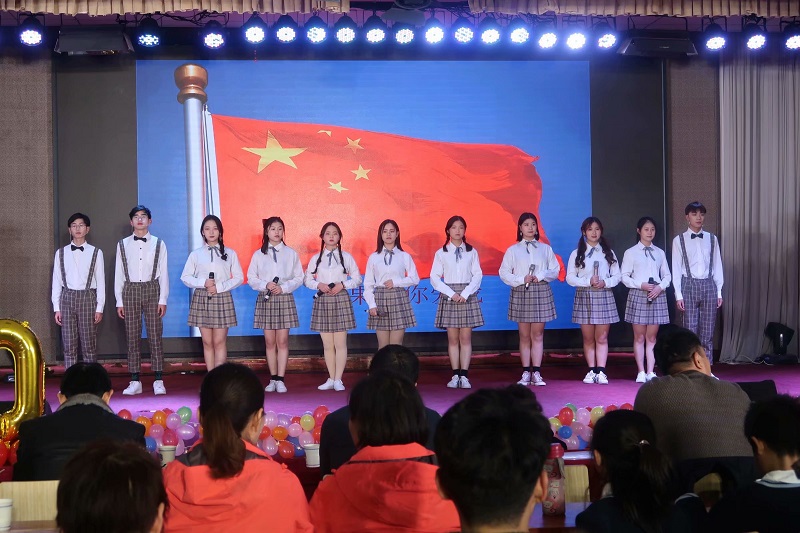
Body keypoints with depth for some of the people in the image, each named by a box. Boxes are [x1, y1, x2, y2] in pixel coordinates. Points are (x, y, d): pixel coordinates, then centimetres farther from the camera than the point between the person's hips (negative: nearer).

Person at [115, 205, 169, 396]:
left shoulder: (158, 244, 5)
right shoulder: (123, 245, 9)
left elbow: (163, 273, 3)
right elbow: (119, 274, 9)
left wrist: (163, 299, -3)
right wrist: (119, 301, 4)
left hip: (152, 289, -1)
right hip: (130, 290, 2)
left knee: (155, 335, -3)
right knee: (132, 337, 2)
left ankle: (158, 381, 1)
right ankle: (135, 381, 6)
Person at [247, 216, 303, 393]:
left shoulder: (291, 253, 4)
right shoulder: (258, 254, 5)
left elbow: (299, 278, 2)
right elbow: (251, 278, 4)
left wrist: (283, 287, -12)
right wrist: (265, 285, -14)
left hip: (285, 299, -1)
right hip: (265, 299, 1)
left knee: (282, 341, -2)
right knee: (270, 341, 4)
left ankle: (280, 379, 1)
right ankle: (272, 379, 12)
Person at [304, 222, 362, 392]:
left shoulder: (346, 257, 2)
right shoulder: (316, 258, 7)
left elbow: (357, 279, 3)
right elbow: (308, 280, 10)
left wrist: (342, 285, -12)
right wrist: (319, 285, -10)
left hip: (341, 300, -2)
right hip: (322, 301, 2)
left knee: (340, 343, -3)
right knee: (327, 344, 6)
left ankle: (338, 379, 2)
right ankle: (331, 379, 14)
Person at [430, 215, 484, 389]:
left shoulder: (471, 252, 5)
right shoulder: (441, 253, 4)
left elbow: (477, 275, 1)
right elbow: (434, 277, 0)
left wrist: (465, 293, -12)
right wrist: (451, 294, -10)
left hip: (467, 295, 0)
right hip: (448, 295, 0)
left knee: (466, 338, -1)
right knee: (453, 338, 1)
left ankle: (464, 375, 1)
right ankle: (455, 375, 5)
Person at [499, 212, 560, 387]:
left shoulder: (545, 249, 8)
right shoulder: (513, 250, 5)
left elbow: (555, 270, 6)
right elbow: (504, 273, 0)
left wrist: (540, 276, -11)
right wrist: (522, 279, -12)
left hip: (541, 293, 1)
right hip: (520, 293, -1)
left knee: (538, 335, 1)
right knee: (525, 336, 3)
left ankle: (536, 373, 4)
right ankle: (526, 373, 8)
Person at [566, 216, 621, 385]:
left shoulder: (608, 253, 9)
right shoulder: (577, 254, 4)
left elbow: (617, 276, 7)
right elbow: (570, 278, -2)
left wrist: (605, 282, -12)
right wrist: (588, 282, -14)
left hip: (604, 296, 1)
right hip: (584, 296, 0)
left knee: (602, 337, -2)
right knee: (588, 338, 4)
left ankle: (601, 371, -3)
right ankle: (591, 371, 10)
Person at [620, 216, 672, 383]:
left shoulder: (660, 253, 10)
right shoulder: (630, 252, 2)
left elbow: (667, 275, 11)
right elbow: (624, 276, -1)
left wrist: (660, 287, -8)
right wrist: (641, 285, -15)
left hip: (657, 295, 2)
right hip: (638, 295, -2)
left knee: (652, 337, 4)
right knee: (639, 337, 1)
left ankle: (651, 372, 6)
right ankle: (641, 372, 5)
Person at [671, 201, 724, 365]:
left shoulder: (712, 239, 9)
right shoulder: (679, 240, 2)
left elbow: (717, 266, 9)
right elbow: (676, 269, 0)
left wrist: (719, 292, 5)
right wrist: (678, 295, -6)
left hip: (708, 285, 2)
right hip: (689, 285, -2)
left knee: (707, 333, 4)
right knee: (690, 331, -4)